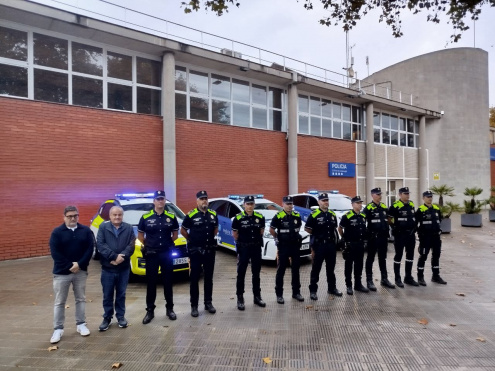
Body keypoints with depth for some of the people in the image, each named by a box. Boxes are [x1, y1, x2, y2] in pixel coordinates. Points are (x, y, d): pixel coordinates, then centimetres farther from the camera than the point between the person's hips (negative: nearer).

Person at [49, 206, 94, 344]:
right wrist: (70, 265, -16)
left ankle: (81, 324, 25)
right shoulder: (57, 232, -4)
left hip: (81, 271, 2)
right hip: (61, 272, -1)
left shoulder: (86, 231, 1)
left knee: (81, 299, 12)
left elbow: (90, 249, -4)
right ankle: (58, 329, 19)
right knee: (60, 302, 7)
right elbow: (55, 252, -10)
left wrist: (79, 264, -16)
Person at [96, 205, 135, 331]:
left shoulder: (129, 228, 1)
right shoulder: (103, 227, -2)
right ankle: (107, 318, 26)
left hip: (124, 268, 1)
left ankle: (121, 316, 28)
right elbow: (100, 245, -12)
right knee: (107, 295, 10)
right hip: (107, 268, -1)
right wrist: (114, 256, -20)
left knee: (121, 294, 14)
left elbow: (131, 246, -6)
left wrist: (121, 257, -21)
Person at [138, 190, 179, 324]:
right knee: (151, 283, 7)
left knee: (168, 282, 10)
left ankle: (169, 308, 24)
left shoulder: (171, 217, 0)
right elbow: (140, 235, 6)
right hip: (151, 254, -1)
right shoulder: (145, 217, -4)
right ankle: (150, 310, 20)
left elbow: (175, 234, 11)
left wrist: (167, 243, 3)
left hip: (167, 253, 1)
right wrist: (148, 244, 2)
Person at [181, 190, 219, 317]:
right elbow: (183, 230, 2)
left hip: (210, 251, 4)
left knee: (209, 278, 13)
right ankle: (194, 305, 16)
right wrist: (192, 240, 5)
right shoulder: (191, 215, -9)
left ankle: (208, 303, 26)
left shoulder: (213, 214, 4)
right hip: (195, 251, -4)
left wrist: (212, 238, 8)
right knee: (194, 278, 5)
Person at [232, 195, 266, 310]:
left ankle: (257, 296, 27)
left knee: (256, 273, 14)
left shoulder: (260, 217, -1)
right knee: (241, 274, 3)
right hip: (243, 248, -3)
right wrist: (242, 241, 7)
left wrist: (256, 240, 8)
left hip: (256, 247, 4)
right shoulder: (238, 218, -11)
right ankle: (240, 298, 13)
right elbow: (234, 233, -1)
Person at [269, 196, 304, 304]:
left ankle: (296, 292, 26)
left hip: (295, 245, 5)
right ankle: (279, 294, 11)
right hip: (283, 246, -5)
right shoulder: (278, 216, -10)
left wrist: (294, 236, 13)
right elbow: (271, 230, -5)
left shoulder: (297, 216, 5)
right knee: (281, 270, 2)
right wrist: (277, 238, 0)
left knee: (296, 270, 13)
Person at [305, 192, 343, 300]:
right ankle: (313, 290, 11)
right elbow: (306, 228, -8)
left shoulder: (332, 214, 8)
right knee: (316, 269, 3)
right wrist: (317, 235, -2)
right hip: (319, 245, -5)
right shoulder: (314, 215, -10)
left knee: (331, 268, 17)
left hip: (331, 244, 6)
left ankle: (332, 288, 31)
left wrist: (334, 238, 12)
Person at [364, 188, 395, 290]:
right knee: (370, 259, 3)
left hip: (383, 236, 7)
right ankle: (369, 281, 9)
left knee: (383, 258, 16)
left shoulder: (384, 207, 11)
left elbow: (387, 220, 20)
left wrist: (387, 233, 15)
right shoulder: (368, 208, -10)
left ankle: (384, 279, 27)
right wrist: (367, 233, -14)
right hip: (373, 237, -6)